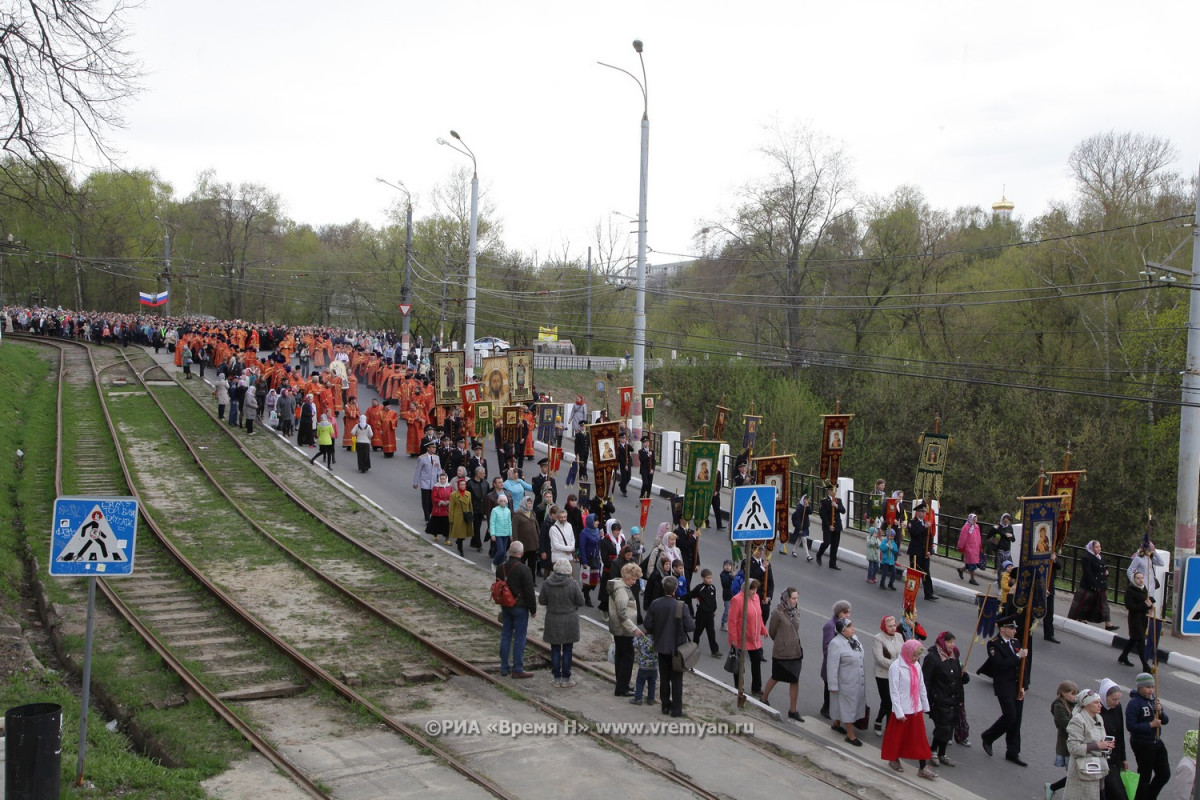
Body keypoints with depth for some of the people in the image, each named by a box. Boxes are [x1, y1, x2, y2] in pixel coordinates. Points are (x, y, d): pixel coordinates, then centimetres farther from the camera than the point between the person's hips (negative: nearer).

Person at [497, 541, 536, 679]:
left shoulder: (500, 568, 3)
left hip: (505, 607, 6)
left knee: (505, 636, 13)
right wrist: (533, 609, -5)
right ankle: (517, 670, 3)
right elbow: (529, 592, -16)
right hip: (520, 608, -6)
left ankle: (504, 668, 18)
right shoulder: (524, 570, -18)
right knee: (519, 638, 0)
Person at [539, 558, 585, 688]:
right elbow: (580, 601, -8)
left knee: (555, 649, 11)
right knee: (567, 650, 7)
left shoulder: (547, 584, -8)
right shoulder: (572, 584, -15)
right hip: (569, 622, -2)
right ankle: (565, 679, 12)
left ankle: (557, 678, 16)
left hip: (552, 622, 2)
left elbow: (541, 601, 0)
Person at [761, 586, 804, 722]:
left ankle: (792, 710, 13)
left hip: (795, 652, 5)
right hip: (781, 653, -5)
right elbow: (772, 632, -4)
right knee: (775, 678, 12)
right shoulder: (778, 613, -15)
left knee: (795, 681, 4)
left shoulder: (796, 612, 2)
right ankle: (764, 699, 36)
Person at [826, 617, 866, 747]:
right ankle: (850, 735, 13)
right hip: (846, 682, -8)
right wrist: (833, 686, -18)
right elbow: (832, 666, -20)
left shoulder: (854, 638, 2)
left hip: (858, 681, 8)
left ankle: (837, 724, 41)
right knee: (848, 707, 2)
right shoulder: (836, 644, -23)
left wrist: (863, 678, 18)